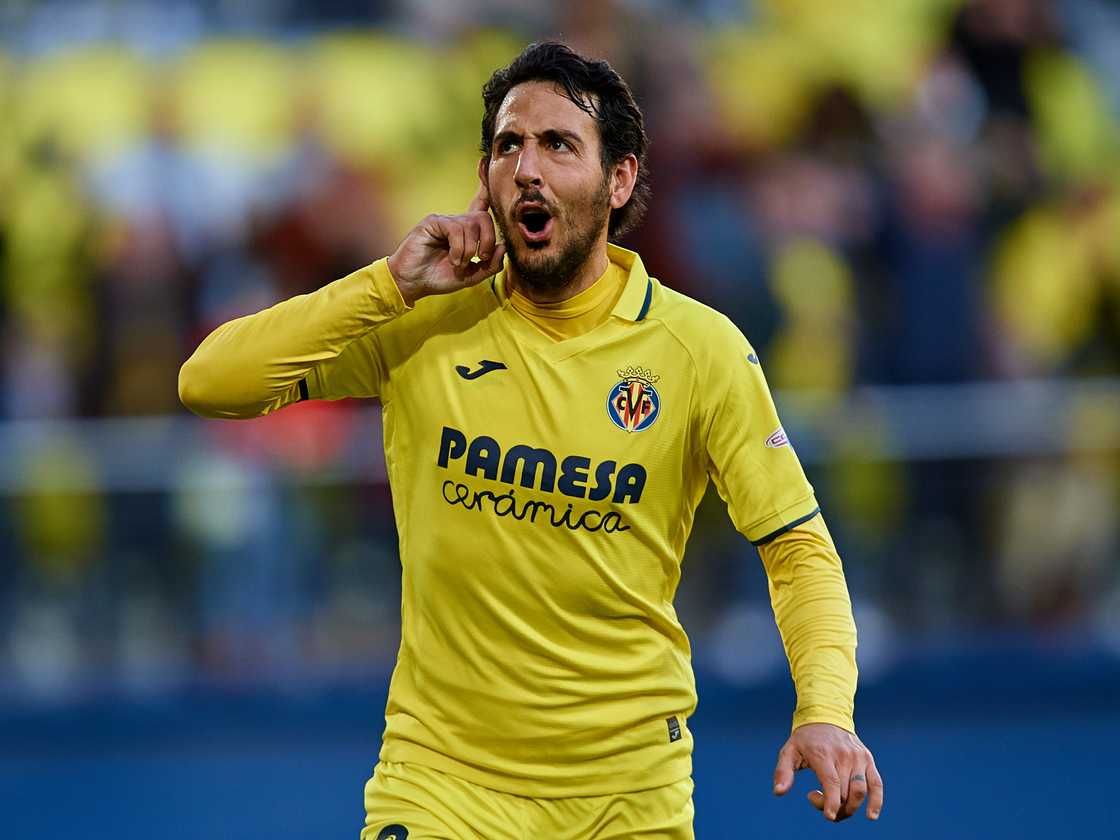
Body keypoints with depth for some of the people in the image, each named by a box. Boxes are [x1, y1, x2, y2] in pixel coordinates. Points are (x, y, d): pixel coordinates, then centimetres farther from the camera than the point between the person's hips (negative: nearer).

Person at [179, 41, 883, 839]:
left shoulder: (700, 348, -6)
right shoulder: (421, 324, -4)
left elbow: (798, 546, -3)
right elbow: (208, 382, -8)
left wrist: (825, 710, -19)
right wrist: (391, 285, -16)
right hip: (441, 769, 0)